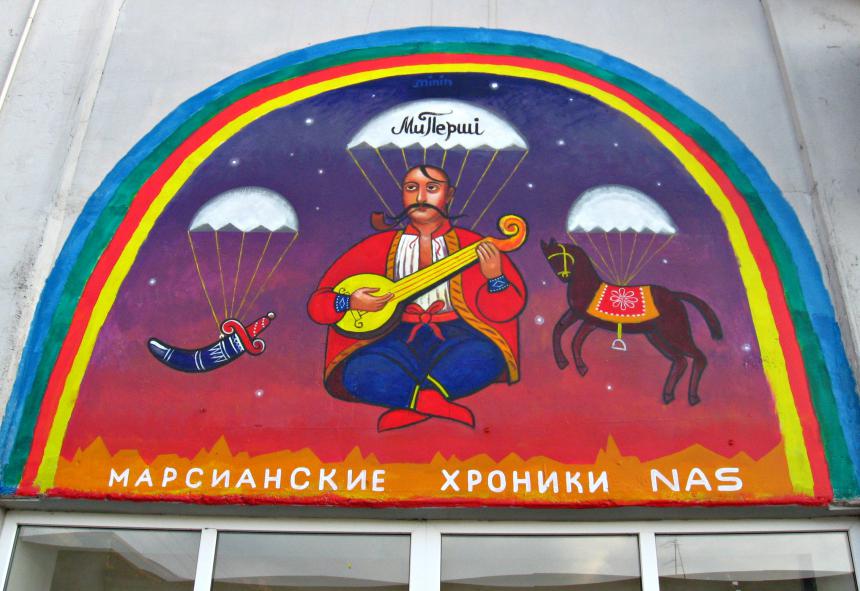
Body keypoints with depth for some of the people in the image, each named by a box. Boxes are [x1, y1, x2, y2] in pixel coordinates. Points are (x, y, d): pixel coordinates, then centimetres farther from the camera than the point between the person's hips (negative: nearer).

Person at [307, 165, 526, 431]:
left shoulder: (472, 246, 8)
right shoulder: (377, 246, 10)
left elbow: (504, 311, 6)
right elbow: (317, 304, 8)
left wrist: (495, 278, -15)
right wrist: (350, 303, -15)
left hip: (453, 336, 0)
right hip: (396, 338, 1)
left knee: (484, 357, -35)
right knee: (360, 373, -32)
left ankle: (411, 406, -19)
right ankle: (438, 404, -19)